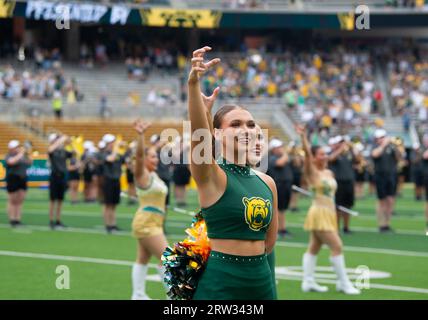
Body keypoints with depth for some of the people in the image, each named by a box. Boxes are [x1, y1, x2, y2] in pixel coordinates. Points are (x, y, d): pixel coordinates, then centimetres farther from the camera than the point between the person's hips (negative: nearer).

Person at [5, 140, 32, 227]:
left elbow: (30, 162, 15)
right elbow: (12, 161, -25)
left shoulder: (22, 156, 14)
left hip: (22, 180, 6)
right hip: (12, 180, -6)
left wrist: (28, 154, 1)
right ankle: (12, 220, 3)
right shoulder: (9, 156, -4)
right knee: (12, 201, 0)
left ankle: (18, 220, 7)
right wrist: (20, 154, -19)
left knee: (20, 201, 4)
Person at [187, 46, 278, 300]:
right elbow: (199, 130, -27)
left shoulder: (267, 182, 9)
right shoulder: (211, 175, -7)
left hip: (261, 279, 6)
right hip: (220, 282, -5)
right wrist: (194, 83, -41)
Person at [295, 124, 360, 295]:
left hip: (329, 214, 8)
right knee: (336, 246, -11)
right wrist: (303, 136, -33)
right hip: (319, 214, -8)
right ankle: (343, 283, -7)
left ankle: (308, 282, 14)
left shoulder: (329, 173, 12)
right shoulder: (311, 172, -10)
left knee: (314, 248, 11)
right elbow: (307, 153, -23)